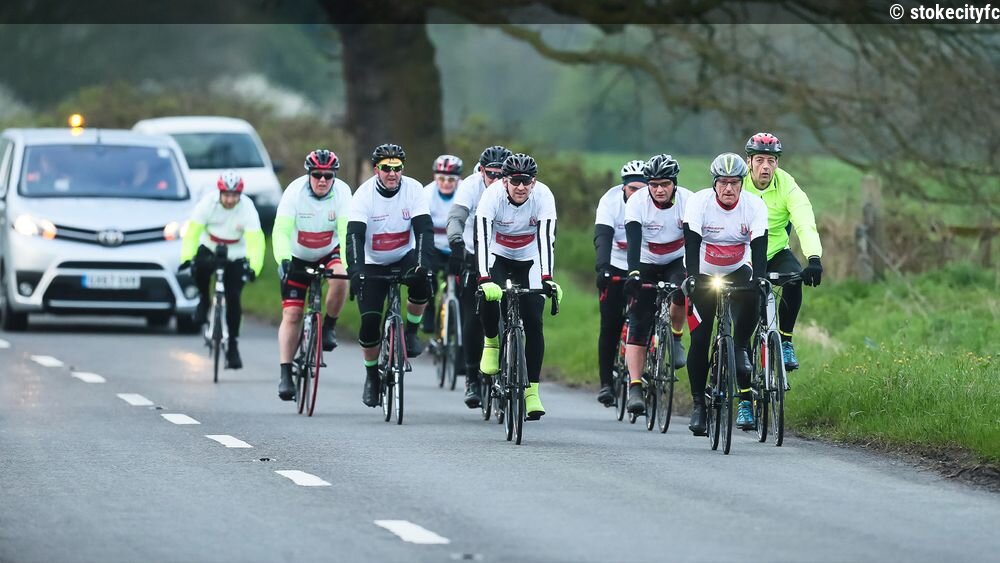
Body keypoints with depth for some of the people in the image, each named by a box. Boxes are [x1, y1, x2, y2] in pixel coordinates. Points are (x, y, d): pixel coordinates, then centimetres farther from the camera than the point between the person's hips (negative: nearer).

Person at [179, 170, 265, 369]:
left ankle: (232, 345, 4)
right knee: (200, 267, -33)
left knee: (233, 299, -9)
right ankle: (203, 299, -2)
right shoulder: (208, 203, -21)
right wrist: (186, 257, -33)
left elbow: (255, 240, -29)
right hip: (210, 248, 1)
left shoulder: (247, 208, -23)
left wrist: (253, 267, -42)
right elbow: (192, 231, -21)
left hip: (236, 256, -1)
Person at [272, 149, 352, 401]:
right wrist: (283, 260, -46)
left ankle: (329, 327, -7)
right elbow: (281, 231, -30)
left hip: (329, 253, 1)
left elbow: (348, 232, -30)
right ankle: (286, 375, -5)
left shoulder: (342, 192, -21)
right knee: (291, 315, -8)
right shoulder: (295, 191, -23)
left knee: (340, 278, -32)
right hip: (298, 257, -1)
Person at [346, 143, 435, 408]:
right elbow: (354, 235, -26)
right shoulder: (365, 194, -18)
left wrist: (423, 263, -39)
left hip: (404, 257, 1)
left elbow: (424, 229, -22)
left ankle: (411, 332, -7)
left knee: (421, 281, -33)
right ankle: (372, 376, 10)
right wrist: (356, 271, -42)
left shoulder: (413, 189, -15)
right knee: (370, 321, -13)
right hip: (374, 264, -1)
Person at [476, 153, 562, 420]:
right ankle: (491, 343, 4)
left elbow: (546, 238, -32)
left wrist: (547, 278, -46)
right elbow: (482, 237, -37)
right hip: (498, 256, -1)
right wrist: (485, 280, -50)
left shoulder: (543, 196, -26)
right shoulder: (492, 195, -29)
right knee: (490, 299, -29)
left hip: (529, 260, 1)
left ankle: (531, 392, -3)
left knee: (533, 322, -10)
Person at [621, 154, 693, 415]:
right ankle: (634, 388, -13)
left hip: (677, 262, 0)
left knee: (682, 291, -33)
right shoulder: (637, 203, -21)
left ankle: (675, 337, -4)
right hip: (647, 265, 0)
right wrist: (633, 273, -45)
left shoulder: (687, 201, -20)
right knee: (638, 326, -11)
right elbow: (634, 241, -31)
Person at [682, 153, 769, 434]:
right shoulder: (698, 203, -22)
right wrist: (692, 277, -43)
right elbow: (692, 245, -29)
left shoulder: (755, 206, -19)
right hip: (703, 274, -1)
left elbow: (759, 249, -26)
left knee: (750, 299, -33)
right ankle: (698, 404, 3)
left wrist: (759, 280, -41)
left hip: (737, 271, 1)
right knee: (700, 340, -8)